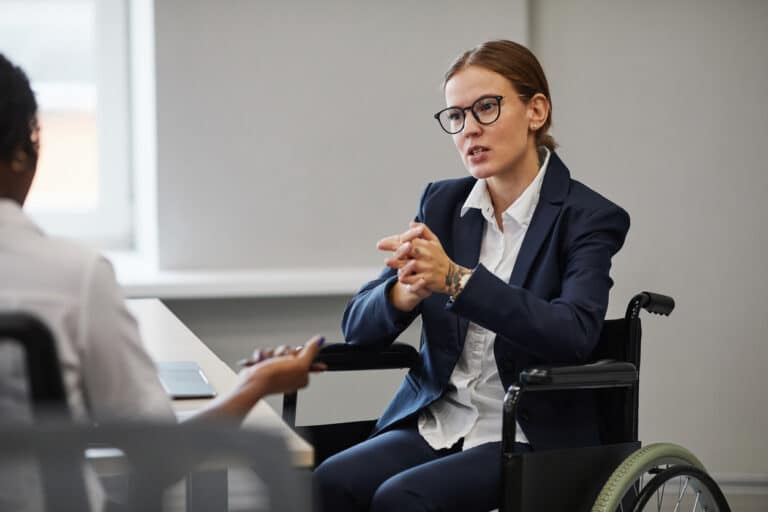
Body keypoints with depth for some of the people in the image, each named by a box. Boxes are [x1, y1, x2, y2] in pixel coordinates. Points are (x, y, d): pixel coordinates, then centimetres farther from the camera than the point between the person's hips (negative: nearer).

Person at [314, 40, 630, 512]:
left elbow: (574, 335, -22)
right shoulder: (441, 203, 9)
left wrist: (455, 279, -31)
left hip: (531, 437, -4)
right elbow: (359, 326, 4)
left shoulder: (588, 217, -5)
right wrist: (408, 292, -19)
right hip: (434, 422, 4)